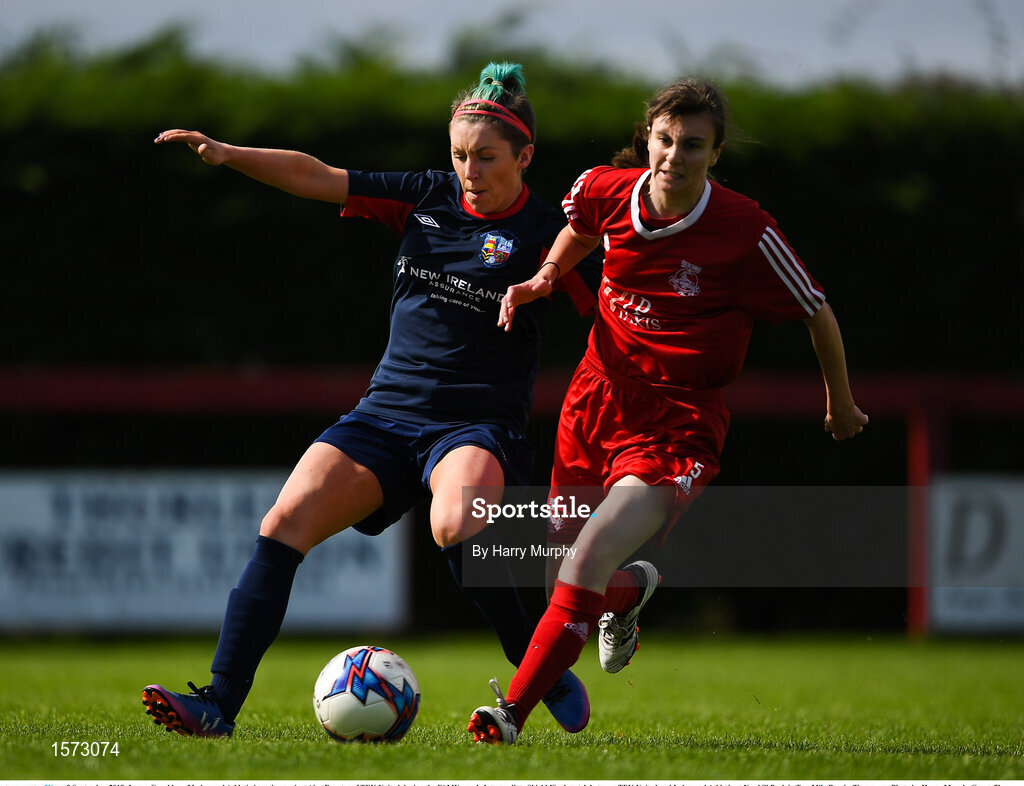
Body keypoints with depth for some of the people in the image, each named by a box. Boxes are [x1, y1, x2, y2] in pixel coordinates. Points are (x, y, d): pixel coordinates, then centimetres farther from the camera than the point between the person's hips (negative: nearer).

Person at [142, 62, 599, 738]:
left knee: (455, 528, -36)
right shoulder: (427, 197, 8)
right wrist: (227, 154, -5)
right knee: (286, 522, -16)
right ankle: (219, 704, -18)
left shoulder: (545, 234, -4)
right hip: (386, 415, 5)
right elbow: (320, 178, 6)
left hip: (478, 427, -4)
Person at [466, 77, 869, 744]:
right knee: (563, 578, 13)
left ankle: (510, 716, -22)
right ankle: (634, 589, 51)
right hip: (598, 394, 5)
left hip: (678, 420, -5)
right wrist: (545, 278, 6)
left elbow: (817, 314, -1)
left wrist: (841, 405, 12)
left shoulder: (746, 232, -17)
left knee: (589, 561, -26)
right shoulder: (605, 190, -5)